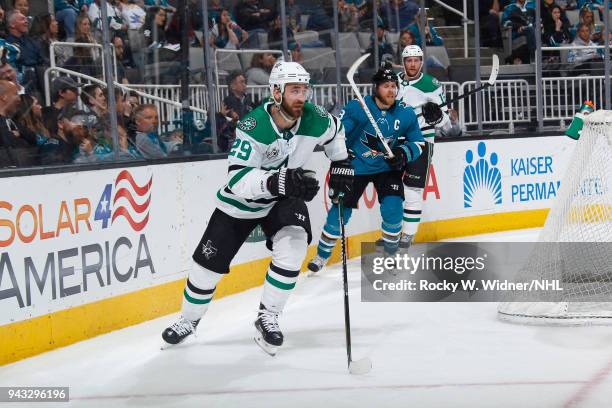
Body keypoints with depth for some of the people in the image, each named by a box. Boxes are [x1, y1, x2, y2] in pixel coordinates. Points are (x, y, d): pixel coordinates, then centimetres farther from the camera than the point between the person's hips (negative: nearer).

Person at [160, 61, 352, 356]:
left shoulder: (315, 119, -18)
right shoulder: (253, 127, -33)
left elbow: (334, 131, 9)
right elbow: (237, 179, -40)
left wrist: (341, 165, 8)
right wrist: (278, 182, -53)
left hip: (285, 199, 3)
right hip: (241, 200, -3)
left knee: (293, 245, -24)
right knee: (210, 263, 4)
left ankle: (267, 318, -6)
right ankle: (188, 320, 31)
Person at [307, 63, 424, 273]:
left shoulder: (406, 114, -10)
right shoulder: (357, 108, -19)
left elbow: (418, 143, 0)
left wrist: (404, 153, -18)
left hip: (387, 167, 2)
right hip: (356, 167, -2)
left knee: (393, 207, -16)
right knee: (341, 209, -2)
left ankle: (391, 252, 8)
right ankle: (322, 255, 17)